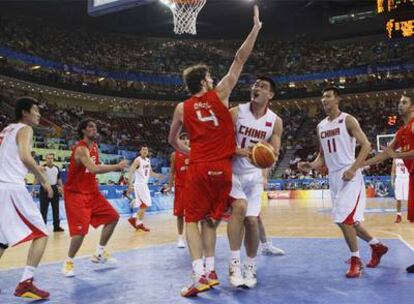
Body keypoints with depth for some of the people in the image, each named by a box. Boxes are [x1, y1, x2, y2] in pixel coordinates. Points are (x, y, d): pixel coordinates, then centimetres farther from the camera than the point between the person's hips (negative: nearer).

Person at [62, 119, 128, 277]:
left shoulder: (94, 146, 8)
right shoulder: (81, 148, -22)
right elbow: (93, 169, -37)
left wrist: (115, 168, 0)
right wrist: (117, 166, -30)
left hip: (91, 192, 9)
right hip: (76, 193, -9)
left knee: (113, 217, 8)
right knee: (81, 229, -17)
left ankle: (99, 253, 19)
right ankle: (68, 262, 6)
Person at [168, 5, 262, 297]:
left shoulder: (182, 108, 7)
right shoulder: (219, 94, 1)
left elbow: (173, 140, 19)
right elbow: (240, 60, 3)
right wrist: (256, 27, 7)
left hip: (198, 168, 0)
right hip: (222, 167, 1)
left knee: (192, 220, 6)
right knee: (210, 220, 14)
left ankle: (201, 275, -6)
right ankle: (210, 270, 16)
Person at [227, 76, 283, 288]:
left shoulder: (275, 121, -3)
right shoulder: (236, 112, -10)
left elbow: (274, 155, -1)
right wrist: (241, 151, -29)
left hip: (255, 174, 3)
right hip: (232, 171, -2)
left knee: (251, 220, -1)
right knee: (240, 206, -26)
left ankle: (250, 266, 19)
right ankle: (234, 263, -13)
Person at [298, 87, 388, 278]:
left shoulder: (347, 120, -7)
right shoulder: (321, 126, 13)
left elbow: (366, 145, -12)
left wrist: (353, 169, -22)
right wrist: (311, 166, -1)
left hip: (350, 176, -7)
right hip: (334, 178, 8)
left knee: (344, 219, -15)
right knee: (349, 220, 14)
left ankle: (355, 260, 3)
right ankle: (377, 246, 35)